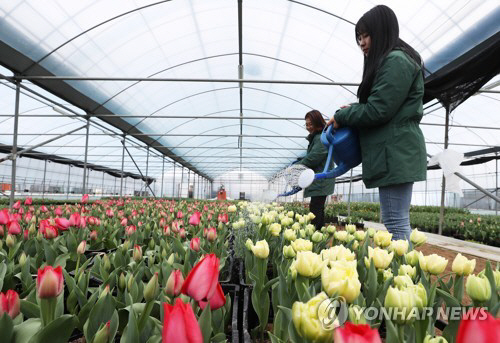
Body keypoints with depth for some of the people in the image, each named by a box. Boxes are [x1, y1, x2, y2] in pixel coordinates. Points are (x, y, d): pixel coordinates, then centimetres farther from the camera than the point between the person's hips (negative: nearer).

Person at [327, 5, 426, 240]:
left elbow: (378, 110, -16)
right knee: (398, 223, 12)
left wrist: (342, 117, -2)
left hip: (395, 154, -10)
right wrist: (353, 109, 8)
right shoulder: (390, 61, 23)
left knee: (395, 224, -8)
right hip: (393, 153, 10)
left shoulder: (396, 61, -10)